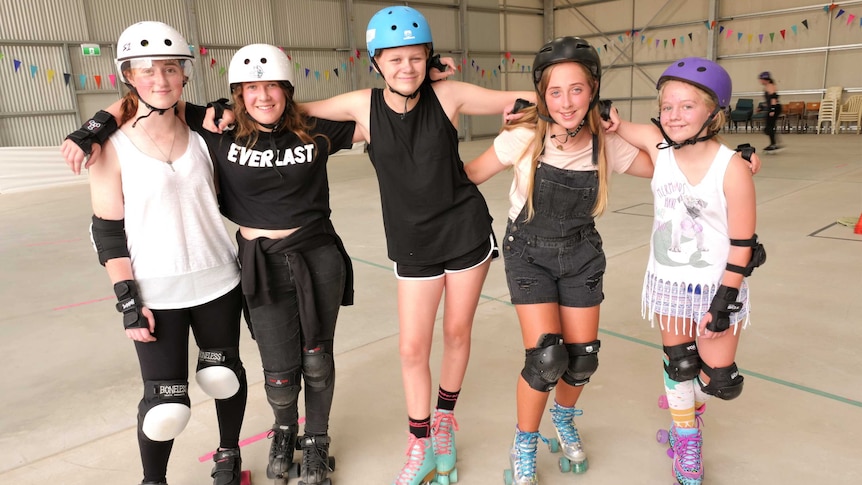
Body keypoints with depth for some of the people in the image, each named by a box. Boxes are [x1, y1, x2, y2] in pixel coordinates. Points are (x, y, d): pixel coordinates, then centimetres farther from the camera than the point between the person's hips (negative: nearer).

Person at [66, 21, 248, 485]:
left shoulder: (201, 135, 0)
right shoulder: (112, 149, -8)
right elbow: (108, 234, -7)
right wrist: (127, 300, -9)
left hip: (217, 282, 3)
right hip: (155, 294, -3)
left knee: (224, 373, 16)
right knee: (166, 401, 0)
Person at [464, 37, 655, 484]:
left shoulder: (606, 144, -13)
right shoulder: (524, 137, -20)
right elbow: (470, 175, -9)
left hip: (581, 253, 3)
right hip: (529, 252, -3)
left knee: (582, 358, 5)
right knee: (545, 358, -13)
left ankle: (563, 418, 41)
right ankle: (524, 447, 16)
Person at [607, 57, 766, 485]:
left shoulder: (732, 169, -21)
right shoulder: (658, 145, -11)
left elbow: (742, 244, -15)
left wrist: (725, 300, -13)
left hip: (715, 286, -2)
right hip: (668, 282, 3)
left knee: (718, 381, 7)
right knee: (678, 366, 14)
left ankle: (690, 400, 44)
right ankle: (686, 437, 39)